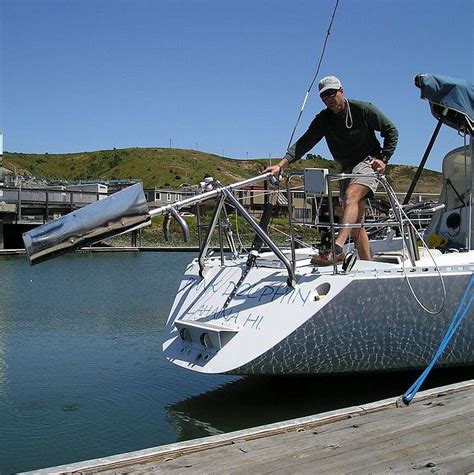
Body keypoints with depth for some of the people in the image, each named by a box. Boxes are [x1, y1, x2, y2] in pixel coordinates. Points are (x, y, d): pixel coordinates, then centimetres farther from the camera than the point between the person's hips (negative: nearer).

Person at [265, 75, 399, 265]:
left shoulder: (363, 110, -9)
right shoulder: (323, 119, 0)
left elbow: (391, 131, 0)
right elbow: (303, 143, -10)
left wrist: (383, 158, -10)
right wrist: (281, 165, -23)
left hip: (369, 161, -6)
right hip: (347, 167, 6)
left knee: (351, 196, -33)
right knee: (355, 221, 2)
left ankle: (337, 248, -46)